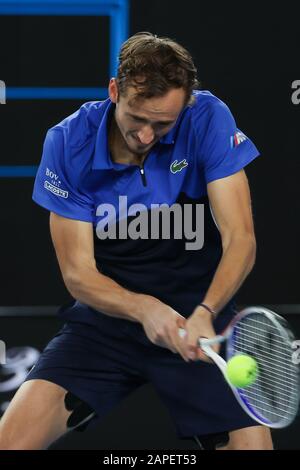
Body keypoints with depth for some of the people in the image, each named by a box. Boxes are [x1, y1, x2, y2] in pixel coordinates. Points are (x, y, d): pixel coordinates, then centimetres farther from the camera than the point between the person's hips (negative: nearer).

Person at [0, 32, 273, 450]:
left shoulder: (208, 121, -13)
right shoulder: (68, 143, -11)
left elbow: (240, 239, -15)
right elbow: (78, 273, -9)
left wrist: (205, 313, -35)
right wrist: (143, 308, -29)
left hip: (198, 316, -1)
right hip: (106, 316, 1)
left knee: (251, 442, -21)